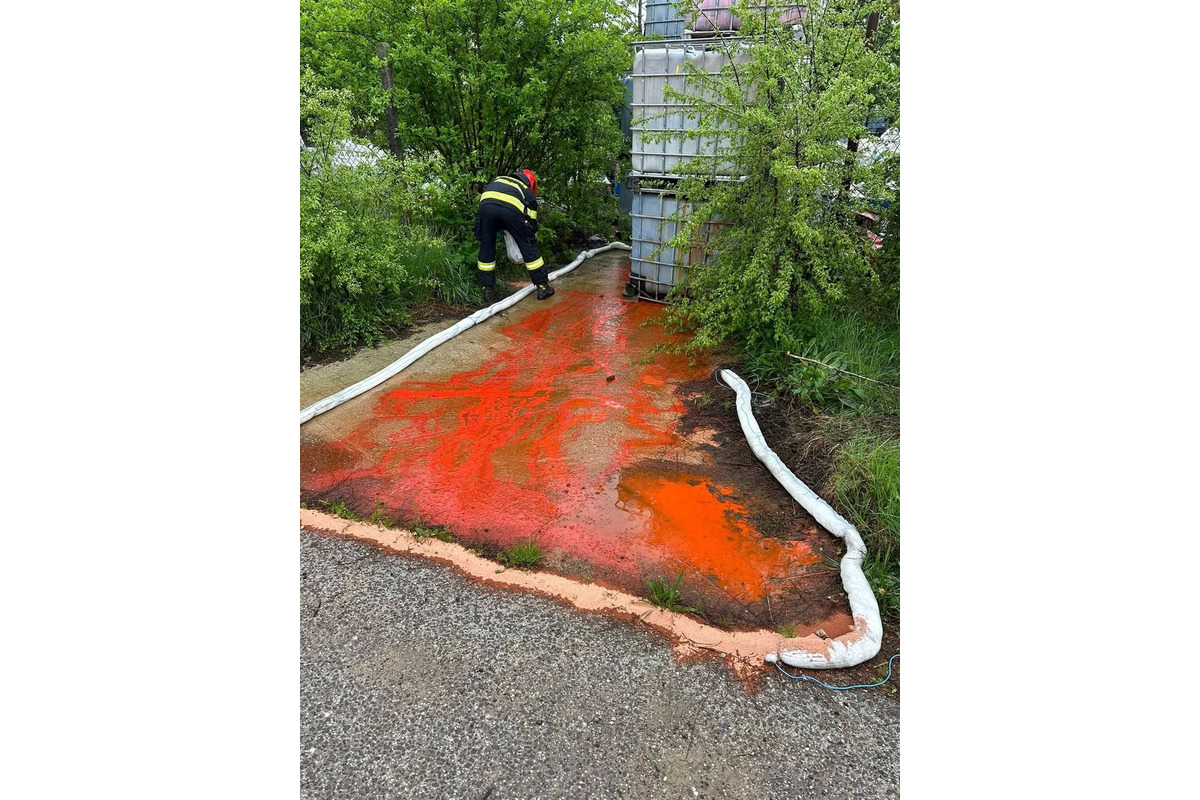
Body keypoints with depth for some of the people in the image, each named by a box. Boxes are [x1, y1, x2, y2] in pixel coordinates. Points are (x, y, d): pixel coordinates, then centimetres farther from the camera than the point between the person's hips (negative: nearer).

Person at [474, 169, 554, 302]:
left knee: (486, 247, 17)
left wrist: (497, 228, 34)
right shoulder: (528, 192, 32)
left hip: (486, 204, 2)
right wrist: (530, 240, 43)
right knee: (528, 246, 13)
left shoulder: (498, 180, 41)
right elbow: (532, 222, 29)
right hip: (511, 208, -2)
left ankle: (487, 290, 21)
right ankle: (543, 287, 18)